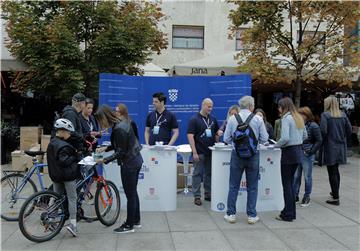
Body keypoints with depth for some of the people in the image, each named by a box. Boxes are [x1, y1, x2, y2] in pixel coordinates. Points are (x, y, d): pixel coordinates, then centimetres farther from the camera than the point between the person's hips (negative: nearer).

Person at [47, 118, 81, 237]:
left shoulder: (51, 143, 9)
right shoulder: (63, 146, -20)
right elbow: (64, 161, -26)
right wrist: (75, 157, -13)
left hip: (55, 175, 9)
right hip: (68, 175, -8)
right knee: (72, 198, -1)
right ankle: (72, 223, -2)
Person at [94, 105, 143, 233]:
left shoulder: (118, 129, -23)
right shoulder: (122, 122, 6)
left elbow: (121, 152, -20)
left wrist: (104, 160, -19)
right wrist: (105, 148, 8)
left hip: (129, 163, -10)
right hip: (135, 160, 10)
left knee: (130, 195, 2)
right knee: (133, 192, 19)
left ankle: (129, 225, 15)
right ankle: (136, 221, 31)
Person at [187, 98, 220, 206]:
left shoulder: (213, 119, 10)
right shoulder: (194, 119, -7)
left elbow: (216, 134, 19)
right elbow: (190, 136, -12)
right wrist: (194, 152, -18)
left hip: (211, 152, 6)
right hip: (199, 152, -5)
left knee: (209, 173, 11)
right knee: (197, 174, 1)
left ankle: (208, 194, 23)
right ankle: (197, 196, 8)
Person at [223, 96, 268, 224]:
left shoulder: (232, 118, -3)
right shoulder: (258, 119, -5)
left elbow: (226, 138, -1)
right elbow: (264, 139, -2)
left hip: (237, 154, 0)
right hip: (253, 155, 0)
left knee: (233, 186, 10)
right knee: (252, 187, 11)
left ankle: (231, 214, 15)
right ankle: (251, 215, 16)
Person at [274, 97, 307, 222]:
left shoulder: (286, 118, -14)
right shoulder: (299, 118, 12)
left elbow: (285, 138, -22)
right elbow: (305, 136, 19)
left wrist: (276, 145, -8)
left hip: (289, 152, -8)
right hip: (298, 151, 9)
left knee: (286, 184, 1)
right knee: (290, 183, 16)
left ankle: (288, 215, 8)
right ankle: (291, 212, 24)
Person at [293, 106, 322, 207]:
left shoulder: (313, 126, -10)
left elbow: (319, 141, -10)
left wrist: (310, 151, -13)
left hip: (307, 155, -5)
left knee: (307, 177, 7)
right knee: (296, 176, 11)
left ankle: (307, 197, 20)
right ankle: (295, 195, 22)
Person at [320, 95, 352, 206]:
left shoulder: (325, 115, -12)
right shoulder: (343, 115, 5)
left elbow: (323, 130, -21)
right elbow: (349, 130, 4)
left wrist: (323, 140, -4)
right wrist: (341, 138, 15)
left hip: (330, 147, -6)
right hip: (340, 147, 6)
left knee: (332, 172, 0)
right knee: (336, 170, 21)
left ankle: (335, 198, 4)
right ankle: (335, 192, 36)